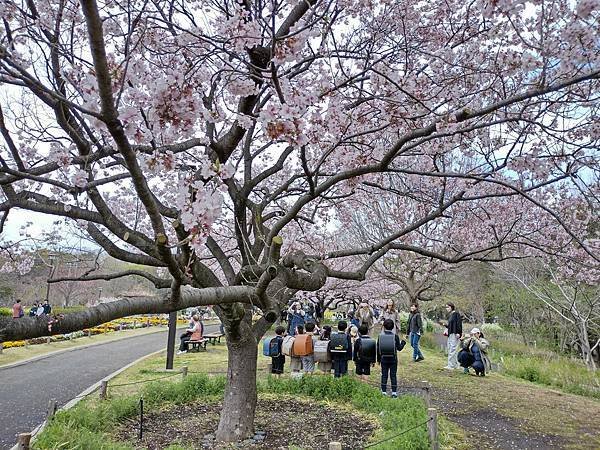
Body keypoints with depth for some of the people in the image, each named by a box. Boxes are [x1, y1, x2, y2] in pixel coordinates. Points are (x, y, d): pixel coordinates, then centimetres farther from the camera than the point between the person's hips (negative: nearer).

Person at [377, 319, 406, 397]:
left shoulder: (380, 336, -6)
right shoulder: (395, 336, -9)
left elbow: (378, 349, -2)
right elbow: (399, 348, -4)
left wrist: (378, 359, 9)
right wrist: (403, 343, 16)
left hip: (384, 359, 1)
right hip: (393, 359, -1)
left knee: (384, 375, 9)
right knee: (393, 375, 8)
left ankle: (384, 392, 12)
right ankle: (394, 392, 9)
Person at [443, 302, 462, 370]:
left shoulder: (456, 314, -8)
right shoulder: (450, 315, 17)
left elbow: (459, 323, -15)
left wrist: (458, 333, -21)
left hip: (455, 334, -10)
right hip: (450, 334, 10)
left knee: (452, 350, -10)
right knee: (450, 350, 11)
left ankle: (451, 365, -9)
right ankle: (455, 365, 18)